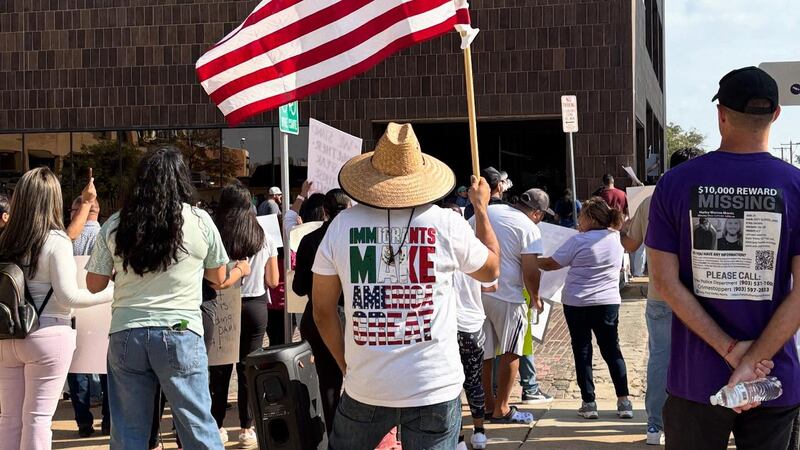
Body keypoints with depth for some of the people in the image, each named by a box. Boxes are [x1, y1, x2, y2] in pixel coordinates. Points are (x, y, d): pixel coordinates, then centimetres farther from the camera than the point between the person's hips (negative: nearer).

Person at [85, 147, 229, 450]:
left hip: (126, 334, 2)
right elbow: (218, 277, 11)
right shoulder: (200, 221, -1)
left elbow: (94, 285, 9)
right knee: (197, 425, 3)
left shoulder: (114, 225, 3)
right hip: (179, 334, -2)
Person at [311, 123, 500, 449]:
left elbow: (322, 310, 2)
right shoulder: (447, 225, -8)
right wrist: (481, 208, 24)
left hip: (364, 388, 1)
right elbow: (490, 270, 12)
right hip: (435, 386, -1)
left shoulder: (342, 225, -4)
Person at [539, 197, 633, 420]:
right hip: (608, 302, 4)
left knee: (582, 352, 5)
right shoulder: (616, 239, 2)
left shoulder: (579, 241, -12)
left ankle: (588, 403, 6)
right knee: (612, 351, 10)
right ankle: (623, 402, 7)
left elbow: (551, 264, -7)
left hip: (577, 303, -4)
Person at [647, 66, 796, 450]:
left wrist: (731, 350, -10)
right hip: (775, 381, 0)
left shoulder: (674, 184, -5)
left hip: (696, 379, 0)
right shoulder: (793, 186, -7)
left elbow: (666, 281, -8)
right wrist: (752, 362, -13)